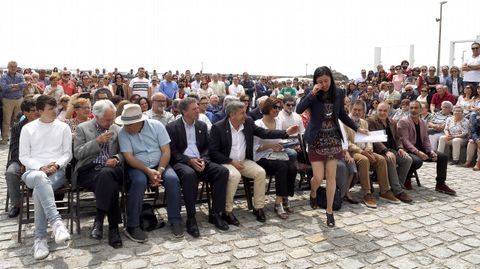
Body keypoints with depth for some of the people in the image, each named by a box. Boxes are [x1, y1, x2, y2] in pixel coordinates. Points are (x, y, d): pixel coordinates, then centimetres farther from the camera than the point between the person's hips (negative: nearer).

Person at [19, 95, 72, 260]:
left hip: (57, 172, 0)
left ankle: (40, 238, -27)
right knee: (40, 178, -39)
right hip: (33, 171, 0)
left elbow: (68, 153, 8)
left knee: (39, 190, -33)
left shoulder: (63, 127, 10)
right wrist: (40, 168, -11)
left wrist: (56, 165, -11)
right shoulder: (28, 129, 10)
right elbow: (23, 156, 6)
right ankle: (56, 221, -49)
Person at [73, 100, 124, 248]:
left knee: (106, 174, -38)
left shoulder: (117, 129, 17)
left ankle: (99, 219, -31)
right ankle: (113, 227, -29)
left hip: (110, 169, 2)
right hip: (88, 171, -2)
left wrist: (117, 159, -7)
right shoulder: (82, 128, 9)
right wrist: (97, 141, -11)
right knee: (110, 184, -35)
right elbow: (77, 153, 0)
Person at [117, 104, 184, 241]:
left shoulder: (156, 126, -7)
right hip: (138, 167, -1)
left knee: (172, 179, -28)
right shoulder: (123, 133, -7)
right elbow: (129, 157, -13)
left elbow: (166, 151, -7)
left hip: (159, 164, 1)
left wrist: (160, 170, -21)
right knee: (139, 181, -34)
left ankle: (175, 220, -12)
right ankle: (132, 226, -22)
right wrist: (148, 171, -24)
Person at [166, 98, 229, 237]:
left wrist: (203, 160, -8)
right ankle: (191, 218, -28)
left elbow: (207, 147, 14)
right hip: (181, 162, -5)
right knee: (189, 174, -39)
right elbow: (172, 151, -6)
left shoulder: (202, 125, 15)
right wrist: (190, 160, -18)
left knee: (223, 171, -21)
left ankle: (215, 214, -13)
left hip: (200, 162, 5)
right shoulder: (172, 127, 1)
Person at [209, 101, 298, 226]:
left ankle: (258, 207, -2)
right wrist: (231, 161, -19)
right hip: (226, 162, -5)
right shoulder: (218, 127, -12)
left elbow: (264, 133, 2)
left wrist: (286, 132, -8)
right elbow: (213, 151, -12)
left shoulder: (248, 123, 2)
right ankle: (227, 211, -17)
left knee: (260, 172, -18)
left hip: (244, 161, 5)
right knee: (235, 175, -34)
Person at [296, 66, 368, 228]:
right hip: (317, 139, -2)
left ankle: (329, 211, 16)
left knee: (331, 177, 3)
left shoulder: (338, 94, 2)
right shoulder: (312, 94, -7)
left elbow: (342, 115, 15)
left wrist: (357, 128, 14)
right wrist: (313, 93, -26)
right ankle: (313, 193, 34)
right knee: (318, 177, -3)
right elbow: (299, 110, -22)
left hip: (333, 139, 2)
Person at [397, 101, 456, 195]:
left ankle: (440, 184, 3)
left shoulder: (423, 123, 13)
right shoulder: (403, 122, -10)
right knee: (418, 161, -37)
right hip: (409, 151, -7)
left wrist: (431, 151, -9)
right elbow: (405, 140, -18)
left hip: (421, 149, 7)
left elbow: (426, 140, 11)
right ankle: (406, 178, -7)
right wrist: (417, 152, -28)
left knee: (443, 157, -5)